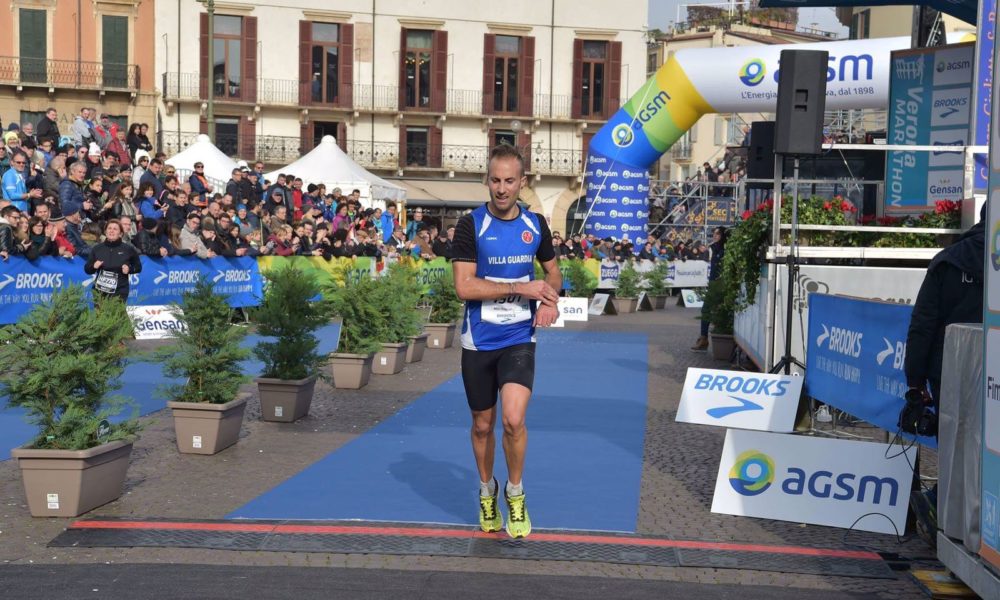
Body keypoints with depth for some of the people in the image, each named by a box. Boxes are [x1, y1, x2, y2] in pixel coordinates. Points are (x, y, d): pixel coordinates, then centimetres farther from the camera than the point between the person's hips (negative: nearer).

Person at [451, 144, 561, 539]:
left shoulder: (536, 225, 2)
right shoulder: (471, 225, -8)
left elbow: (552, 271, 18)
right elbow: (464, 286, -16)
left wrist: (549, 300, -3)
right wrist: (521, 287, -18)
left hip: (519, 339, 1)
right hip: (478, 341, -1)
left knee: (514, 419, -17)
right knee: (483, 424, 12)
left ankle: (515, 494, 8)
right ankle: (487, 492, 37)